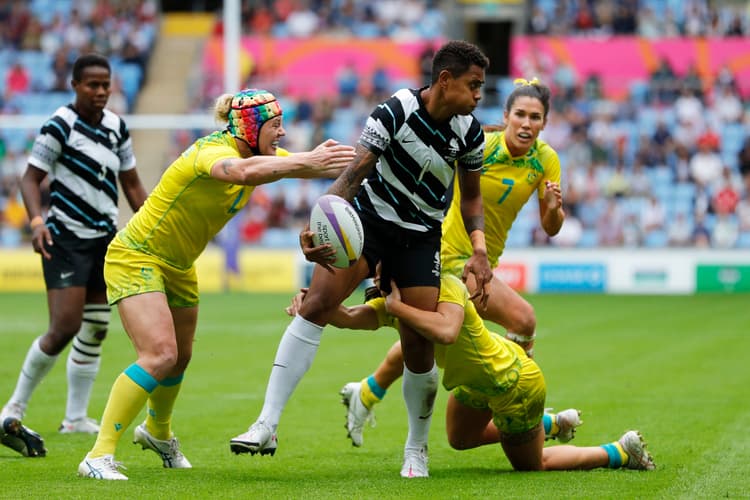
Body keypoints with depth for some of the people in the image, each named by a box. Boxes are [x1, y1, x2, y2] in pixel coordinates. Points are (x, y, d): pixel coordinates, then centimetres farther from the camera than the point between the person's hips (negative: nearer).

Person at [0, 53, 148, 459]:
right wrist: (36, 221, -26)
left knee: (95, 330, 8)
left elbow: (132, 185, 18)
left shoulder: (116, 127, 9)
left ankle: (76, 418, 18)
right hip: (65, 238, -7)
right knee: (65, 327, -17)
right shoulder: (60, 126, -10)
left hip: (105, 238, 7)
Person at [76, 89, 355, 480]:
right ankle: (99, 456, -20)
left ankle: (157, 432, 49)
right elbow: (243, 171, -53)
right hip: (135, 257, -9)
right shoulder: (212, 152, -30)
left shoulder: (258, 152, -2)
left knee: (180, 357, 21)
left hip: (177, 265, 9)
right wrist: (307, 161, -62)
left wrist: (334, 163, -29)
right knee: (160, 355, -22)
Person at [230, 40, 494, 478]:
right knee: (317, 303, -20)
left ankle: (417, 448, 21)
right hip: (369, 217, -2)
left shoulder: (470, 133, -8)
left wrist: (480, 252, -6)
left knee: (420, 344, -4)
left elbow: (471, 197, 8)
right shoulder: (395, 111, -19)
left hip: (421, 237, 2)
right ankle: (267, 426, -21)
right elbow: (355, 173, -23)